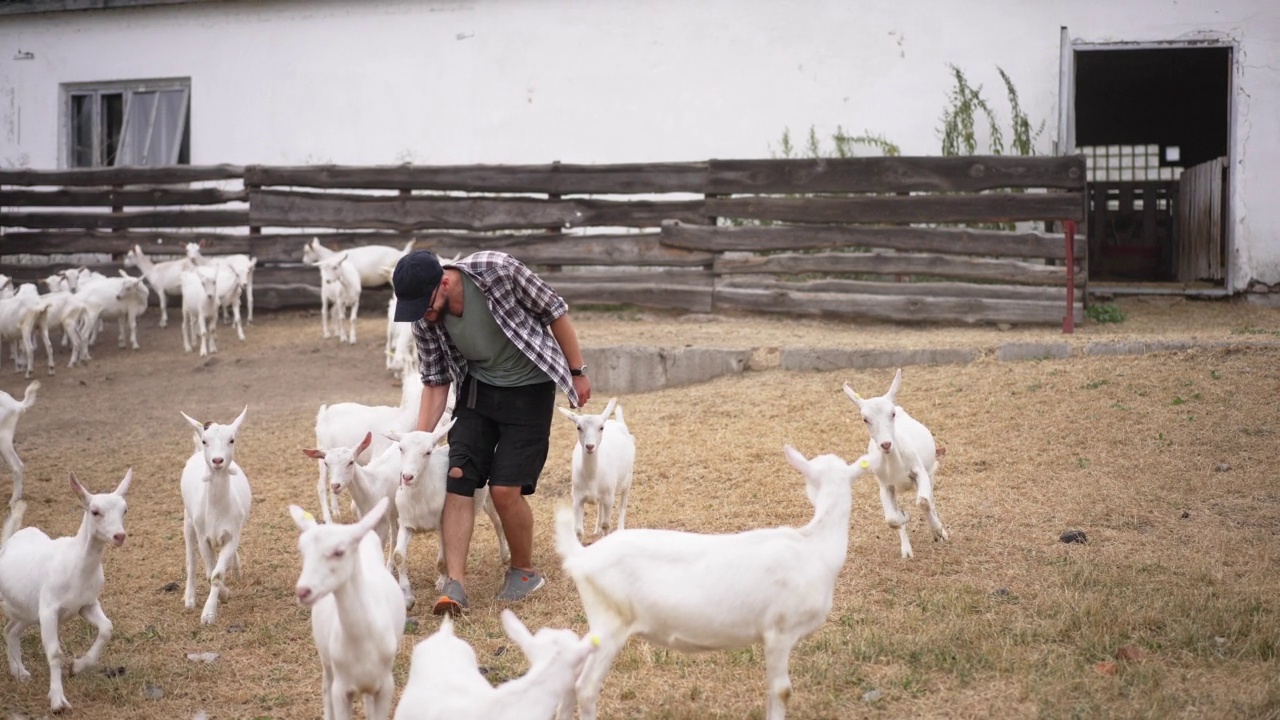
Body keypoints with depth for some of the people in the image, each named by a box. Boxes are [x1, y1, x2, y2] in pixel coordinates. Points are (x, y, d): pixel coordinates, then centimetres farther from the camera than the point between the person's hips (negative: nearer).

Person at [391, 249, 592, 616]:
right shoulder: (425, 321, -11)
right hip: (478, 390, 4)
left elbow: (555, 311, -13)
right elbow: (435, 380, 1)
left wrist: (578, 372, -8)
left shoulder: (496, 269, -27)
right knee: (458, 480, -10)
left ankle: (524, 570, 15)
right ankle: (455, 585, -12)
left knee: (505, 489, -9)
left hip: (529, 390, -4)